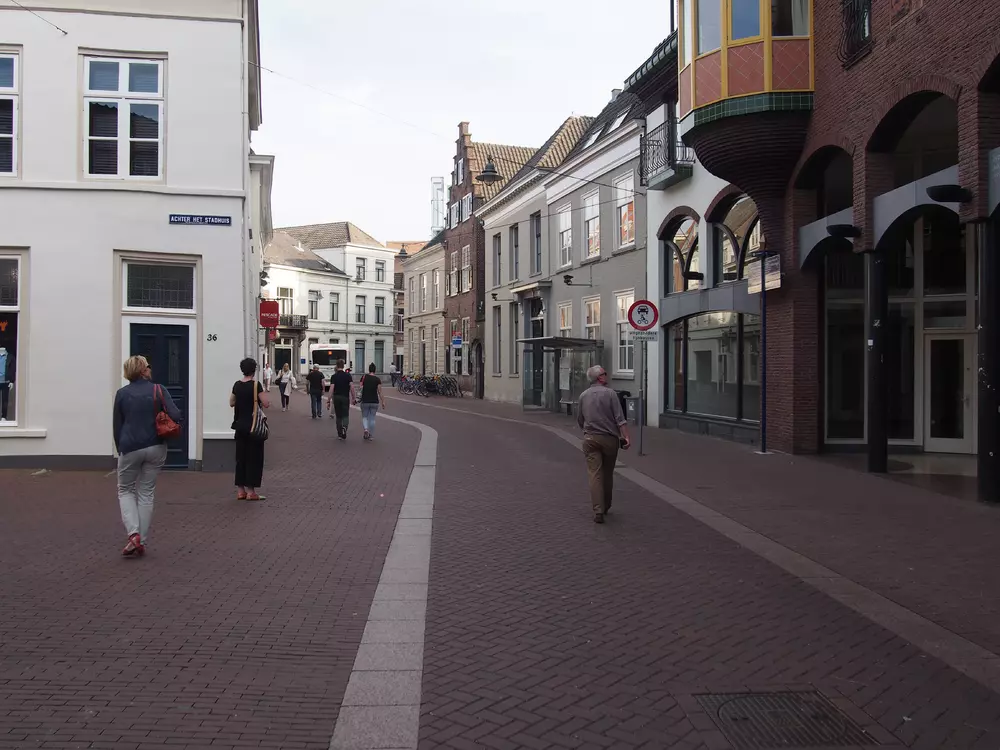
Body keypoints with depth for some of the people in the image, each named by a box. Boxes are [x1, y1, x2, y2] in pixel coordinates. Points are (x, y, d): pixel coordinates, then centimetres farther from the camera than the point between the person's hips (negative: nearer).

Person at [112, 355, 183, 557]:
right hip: (155, 448, 1)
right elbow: (176, 415, -13)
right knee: (146, 493, 12)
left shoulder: (122, 394, 0)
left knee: (125, 490, 16)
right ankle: (141, 542, 12)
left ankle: (133, 533, -5)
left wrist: (120, 449, 16)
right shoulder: (158, 390, -3)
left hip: (130, 448, -1)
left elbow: (116, 425, 5)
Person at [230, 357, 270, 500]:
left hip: (240, 425, 6)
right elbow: (267, 404, -15)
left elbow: (231, 403, 14)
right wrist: (264, 394, 2)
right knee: (254, 457, 1)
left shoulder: (237, 385, 4)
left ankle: (240, 490, 15)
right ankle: (250, 491, 1)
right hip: (253, 425, -6)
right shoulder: (256, 385, -14)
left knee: (240, 456, 12)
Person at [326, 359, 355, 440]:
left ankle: (340, 434, 15)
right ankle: (344, 427, -27)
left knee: (338, 416, 12)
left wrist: (328, 401, -8)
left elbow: (331, 389, -10)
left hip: (336, 398, 1)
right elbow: (352, 387, -7)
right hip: (345, 397, -1)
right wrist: (353, 398, 1)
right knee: (345, 416, 3)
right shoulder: (348, 375, -2)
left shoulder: (334, 376, -3)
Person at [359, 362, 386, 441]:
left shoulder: (364, 377, -3)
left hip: (365, 401, 0)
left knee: (364, 417, 14)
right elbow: (379, 392, -6)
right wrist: (383, 402, -1)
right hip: (374, 401, 0)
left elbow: (361, 388, -6)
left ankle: (366, 429, -12)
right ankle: (370, 435, 12)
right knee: (372, 418, 10)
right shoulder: (377, 379, -5)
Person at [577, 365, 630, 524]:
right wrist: (626, 437, -14)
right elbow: (619, 418, -13)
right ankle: (606, 507, 28)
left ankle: (598, 511, -13)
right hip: (609, 439, -2)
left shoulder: (583, 395, 6)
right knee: (608, 474, 14)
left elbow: (579, 420, 15)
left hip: (590, 439, 2)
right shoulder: (610, 393, -6)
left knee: (595, 474, -3)